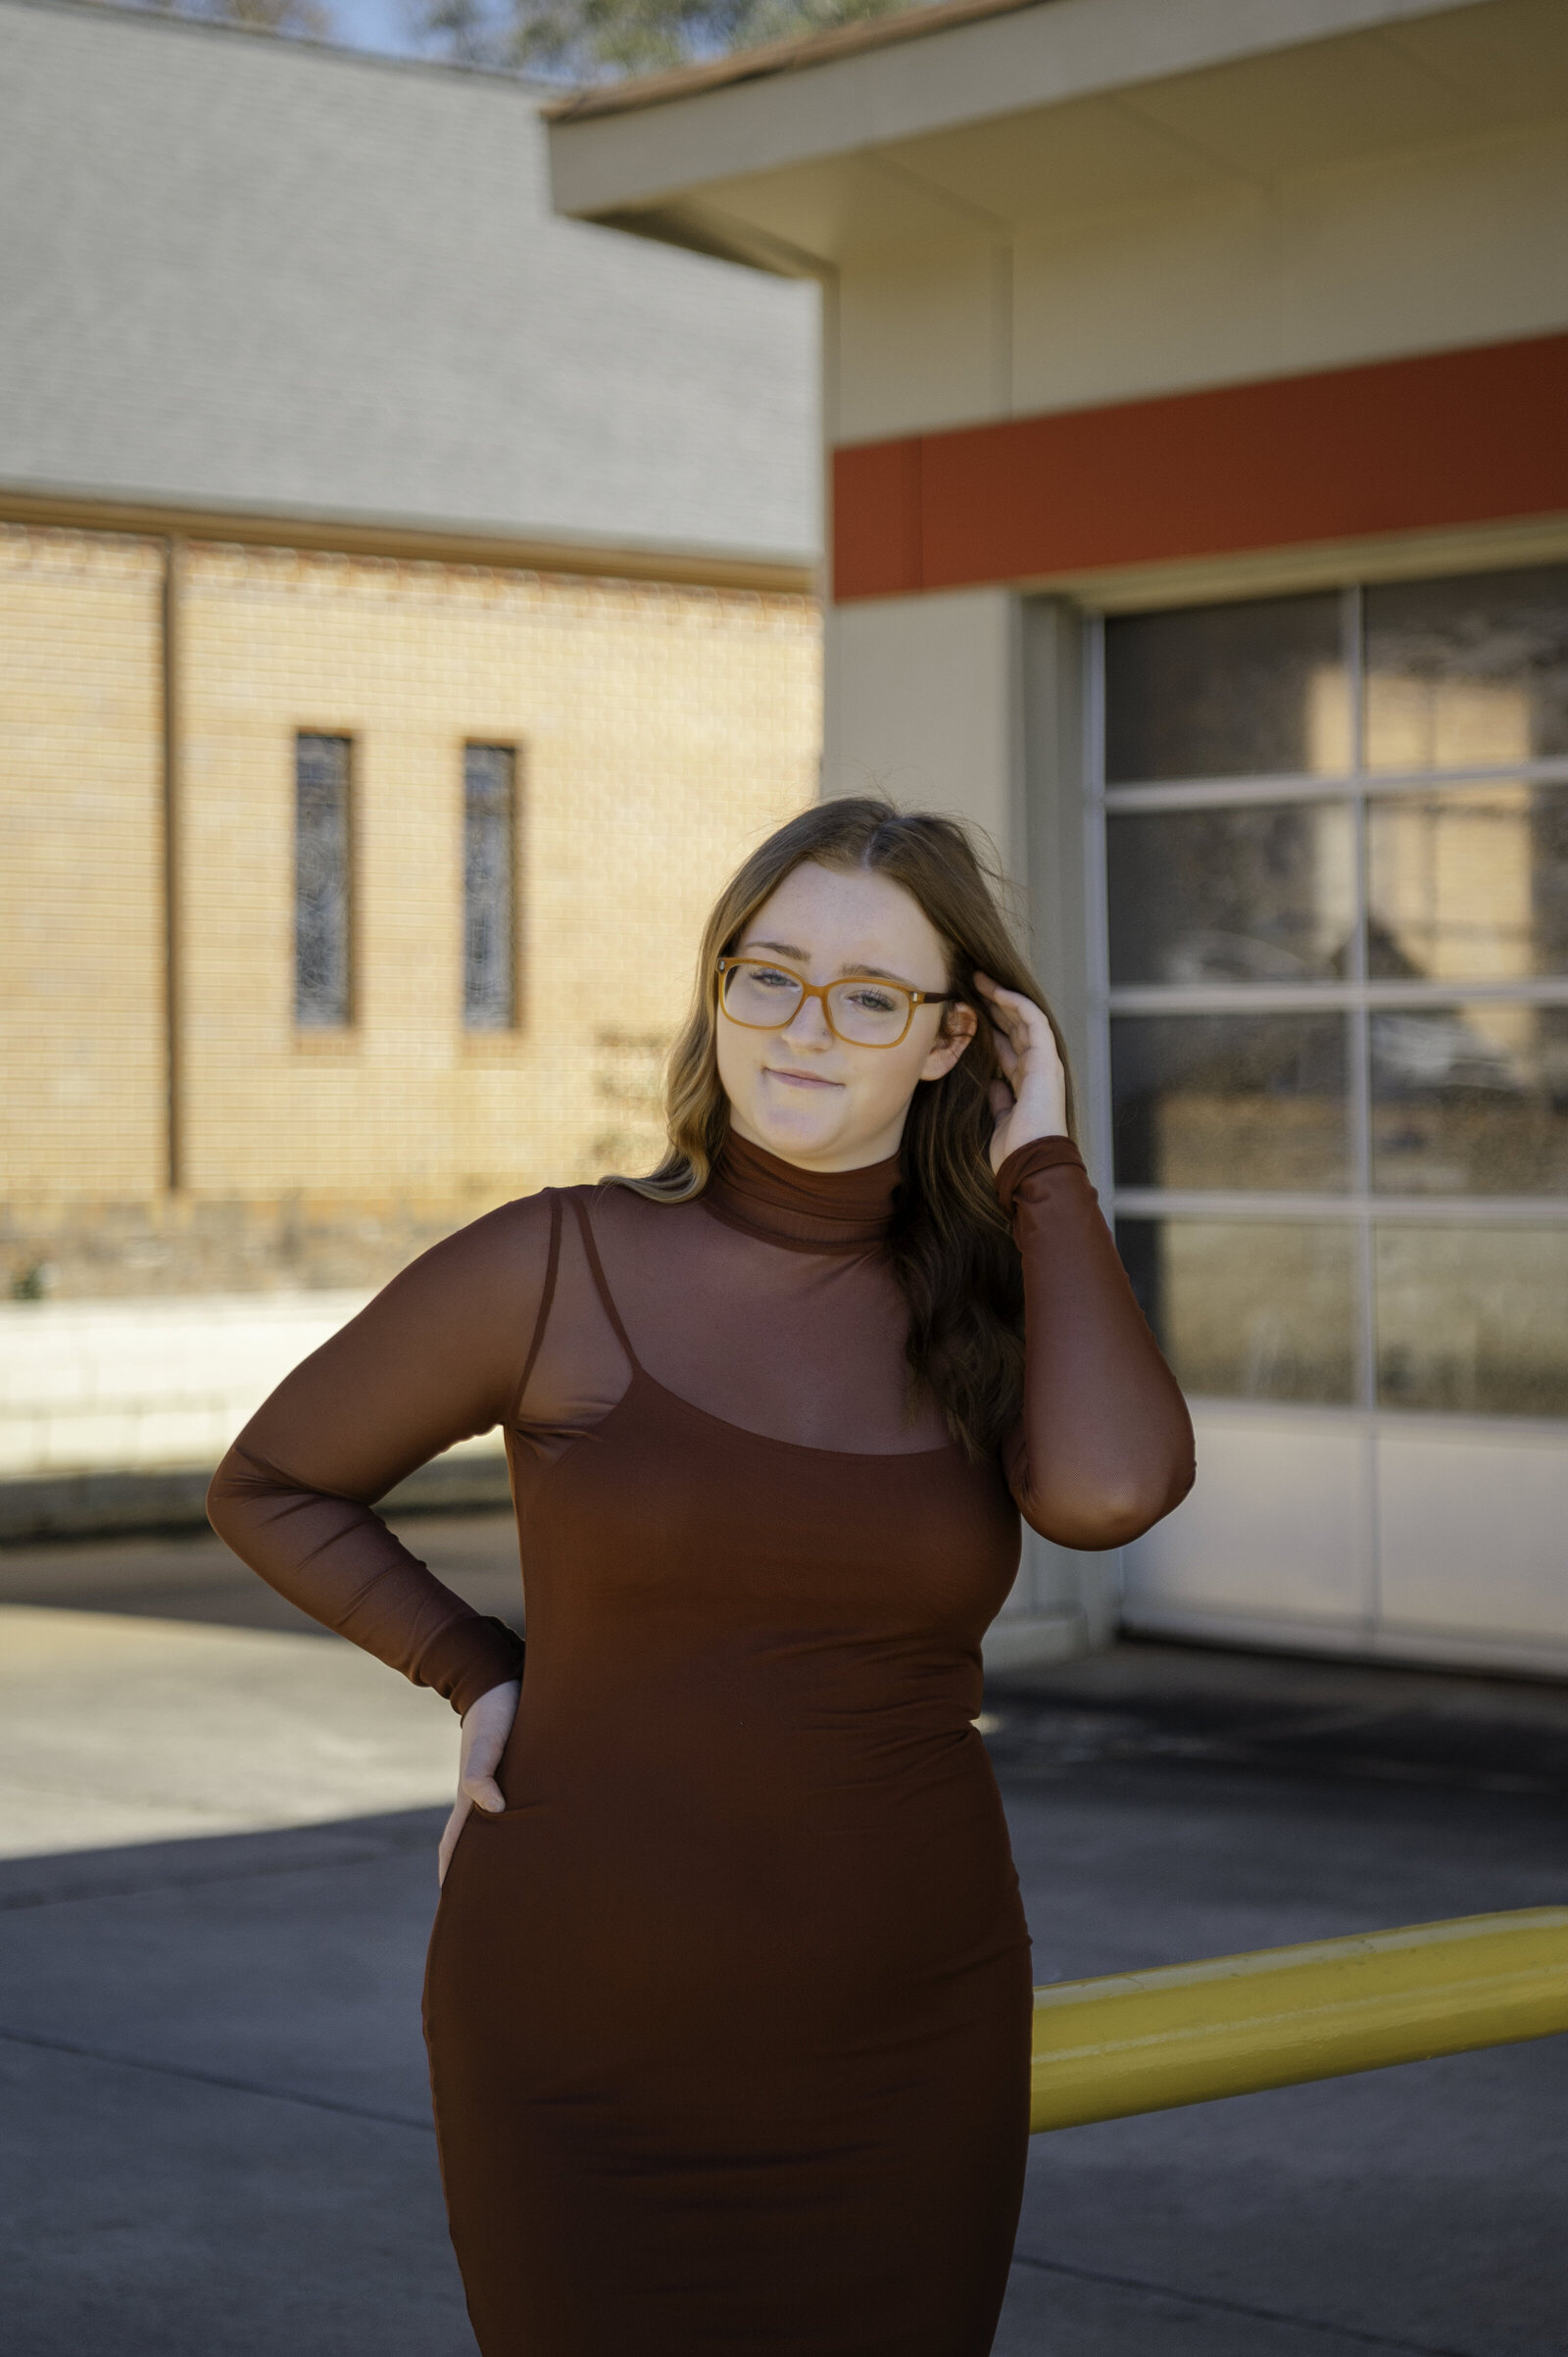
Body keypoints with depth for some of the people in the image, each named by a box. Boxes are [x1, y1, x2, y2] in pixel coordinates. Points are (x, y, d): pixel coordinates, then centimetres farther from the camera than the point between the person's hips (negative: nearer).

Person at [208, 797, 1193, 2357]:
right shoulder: (553, 1270, -6)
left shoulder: (994, 1306, 2)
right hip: (590, 2066, -2)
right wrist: (478, 1680, -2)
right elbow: (270, 1487, 8)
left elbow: (1108, 1492, -21)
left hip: (901, 2072, 2)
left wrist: (1039, 1164, -11)